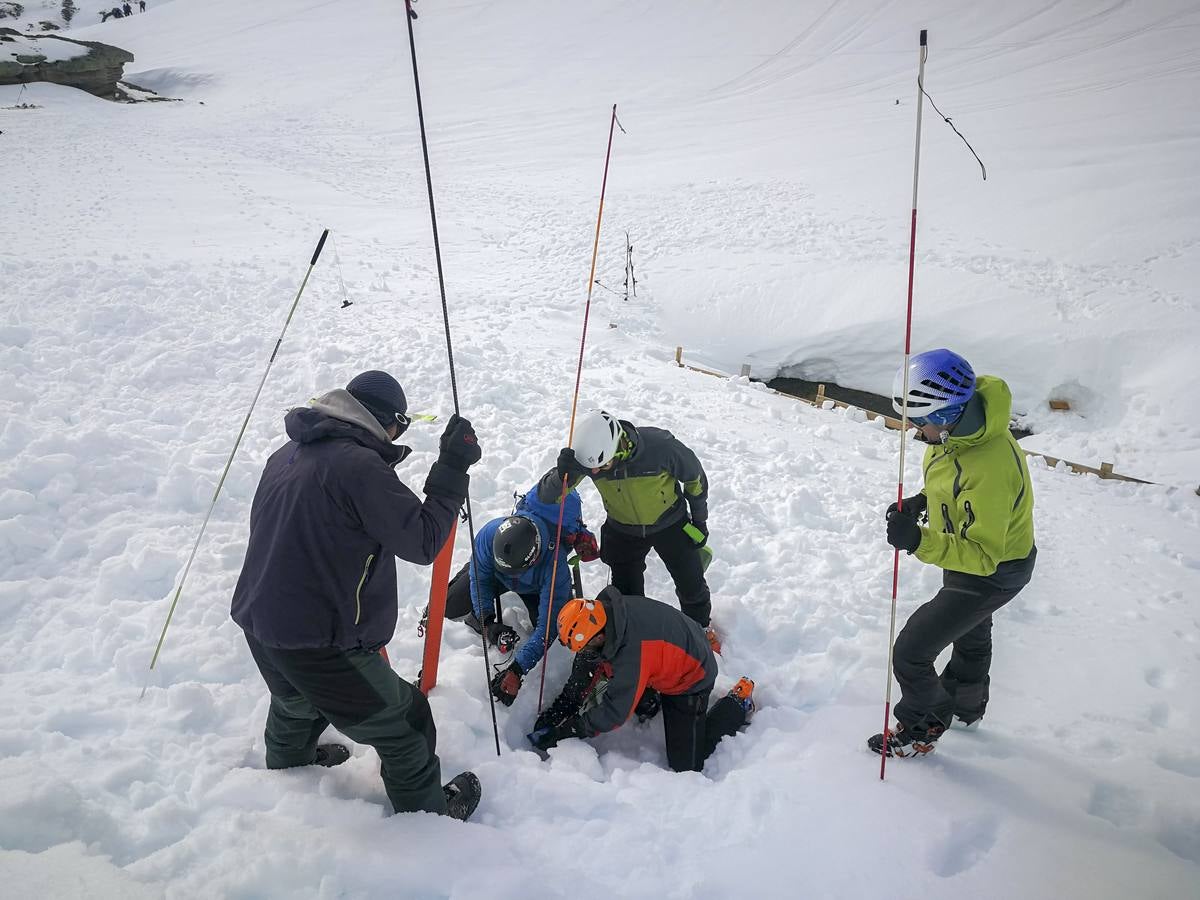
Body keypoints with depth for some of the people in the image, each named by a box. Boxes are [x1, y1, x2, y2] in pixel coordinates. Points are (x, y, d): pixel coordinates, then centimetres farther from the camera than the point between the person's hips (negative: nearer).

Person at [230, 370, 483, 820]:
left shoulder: (287, 453, 5)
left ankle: (288, 765, 65)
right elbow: (423, 541, -20)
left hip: (259, 625, 9)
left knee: (296, 706, 39)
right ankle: (427, 814, 30)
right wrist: (451, 468, -15)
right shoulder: (358, 465, -23)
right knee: (404, 725, 12)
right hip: (323, 644, -9)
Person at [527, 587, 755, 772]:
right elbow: (586, 667, -4)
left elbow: (615, 712, -32)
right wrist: (558, 709, -6)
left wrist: (563, 732, -25)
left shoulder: (633, 651, -42)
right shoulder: (604, 610, -20)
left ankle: (739, 703, 8)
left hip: (691, 678, -8)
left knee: (686, 765, -5)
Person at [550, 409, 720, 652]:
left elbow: (695, 478, -15)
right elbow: (548, 496, -26)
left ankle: (702, 625, 42)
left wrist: (700, 520, -4)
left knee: (691, 585, 12)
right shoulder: (588, 451, -28)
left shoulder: (660, 445, -35)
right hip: (623, 531, 2)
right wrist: (563, 475, -47)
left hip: (670, 524, -1)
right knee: (626, 595, 11)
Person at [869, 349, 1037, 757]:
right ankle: (967, 706, 60)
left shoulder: (988, 471, -42)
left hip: (992, 573, -10)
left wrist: (920, 543, -47)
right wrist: (923, 501, -6)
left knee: (911, 653, -3)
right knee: (971, 636, 33)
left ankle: (920, 730, 23)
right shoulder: (960, 426, -14)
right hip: (971, 550, 10)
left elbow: (982, 555, -36)